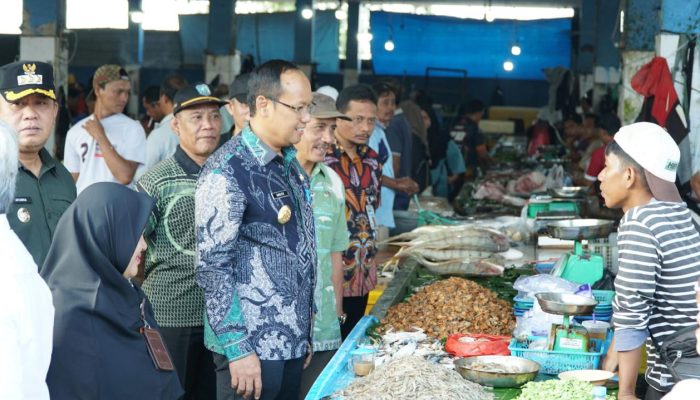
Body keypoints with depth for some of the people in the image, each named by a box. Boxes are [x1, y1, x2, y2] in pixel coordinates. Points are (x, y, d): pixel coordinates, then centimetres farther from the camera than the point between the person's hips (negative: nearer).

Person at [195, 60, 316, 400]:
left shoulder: (290, 163, 11)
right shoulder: (227, 172, -15)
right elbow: (212, 267, -18)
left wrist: (304, 332, 16)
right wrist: (238, 349, -19)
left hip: (292, 341, 8)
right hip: (252, 346, -8)